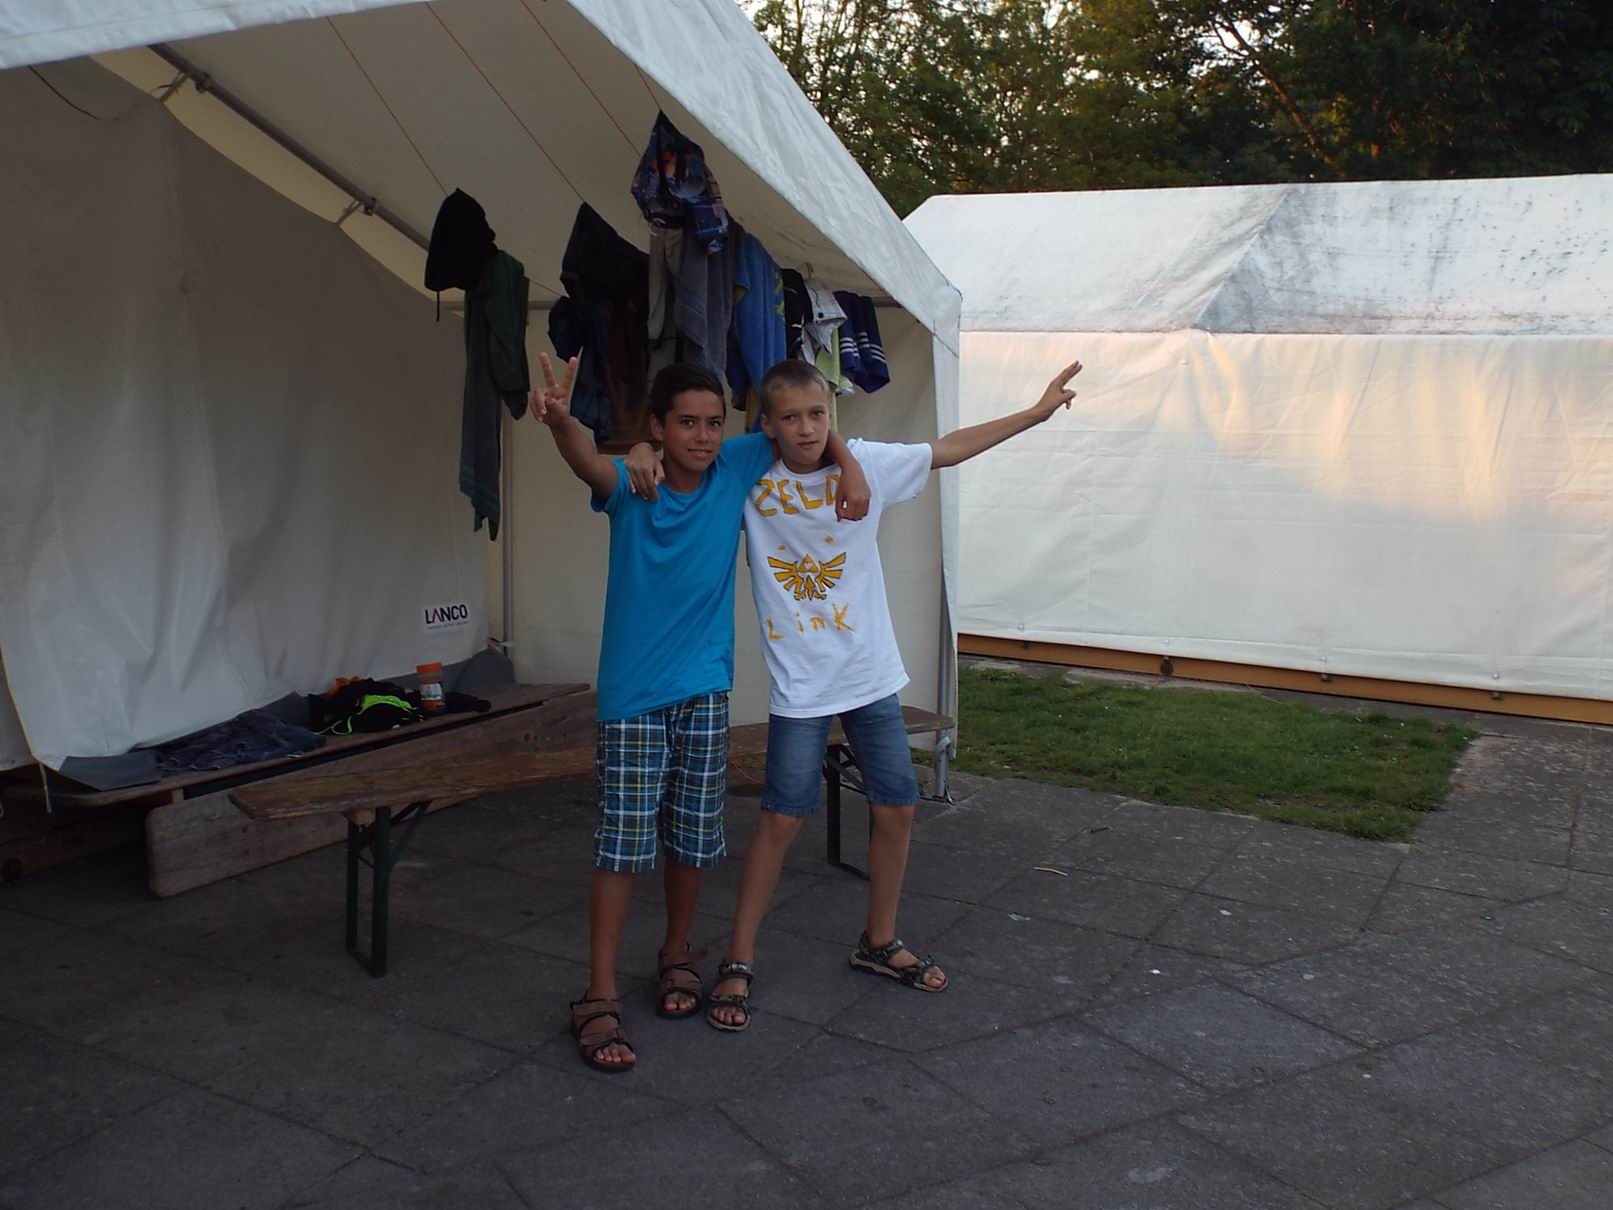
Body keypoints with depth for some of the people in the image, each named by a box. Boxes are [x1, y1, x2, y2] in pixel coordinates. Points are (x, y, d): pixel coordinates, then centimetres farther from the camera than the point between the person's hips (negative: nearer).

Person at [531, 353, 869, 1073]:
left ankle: (677, 956, 35)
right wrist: (560, 421, -55)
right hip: (632, 694, -3)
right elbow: (587, 461, -33)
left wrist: (850, 468, -7)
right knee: (623, 844, -3)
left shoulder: (737, 469, -1)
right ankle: (599, 999, 6)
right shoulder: (630, 484, -10)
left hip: (704, 690, 3)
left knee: (692, 839, 13)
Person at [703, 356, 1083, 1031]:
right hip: (800, 685, -4)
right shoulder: (749, 482, -8)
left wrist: (1036, 412, 14)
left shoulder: (866, 465, -2)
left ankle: (879, 943, 31)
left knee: (896, 809, 10)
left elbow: (947, 450, 10)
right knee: (781, 819, -2)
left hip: (871, 676, 4)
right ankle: (738, 963, 13)